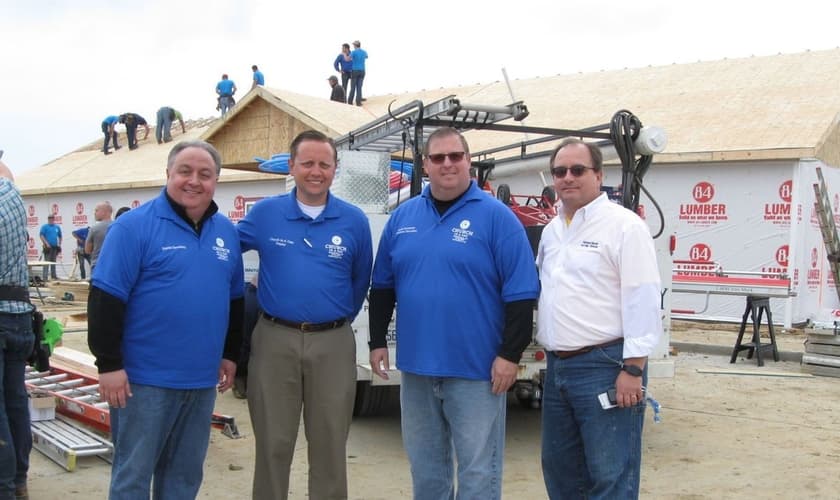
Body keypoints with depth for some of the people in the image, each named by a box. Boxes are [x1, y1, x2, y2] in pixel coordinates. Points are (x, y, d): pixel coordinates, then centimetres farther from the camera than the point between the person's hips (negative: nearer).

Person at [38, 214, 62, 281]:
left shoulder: (57, 227, 12)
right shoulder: (45, 227, -3)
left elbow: (60, 236, 21)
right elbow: (41, 235, -10)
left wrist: (59, 244, 12)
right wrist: (46, 243, -18)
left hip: (55, 247, 5)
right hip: (48, 247, -5)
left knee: (53, 262, 12)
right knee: (46, 262, -8)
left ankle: (53, 275, 19)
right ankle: (44, 276, -9)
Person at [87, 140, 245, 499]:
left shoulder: (226, 231, 9)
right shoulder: (135, 226, -9)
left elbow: (234, 299, 18)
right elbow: (106, 299, -13)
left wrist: (231, 354, 16)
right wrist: (109, 364, -16)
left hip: (201, 379, 6)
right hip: (144, 378, -5)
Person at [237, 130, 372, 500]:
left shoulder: (354, 220, 0)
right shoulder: (265, 213, 0)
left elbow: (361, 280, 10)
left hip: (333, 344, 0)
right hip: (275, 340, 0)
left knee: (329, 444, 11)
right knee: (273, 443, 11)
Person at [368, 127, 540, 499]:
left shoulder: (496, 217, -7)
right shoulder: (402, 217, 8)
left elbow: (521, 294, -9)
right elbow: (383, 286, 15)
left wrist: (510, 354, -13)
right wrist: (378, 341, 11)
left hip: (476, 369, -5)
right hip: (415, 366, 5)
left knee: (478, 470, 4)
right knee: (424, 465, 18)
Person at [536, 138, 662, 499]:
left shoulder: (624, 225, -9)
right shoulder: (551, 230, 15)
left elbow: (642, 301, -14)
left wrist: (633, 369, -18)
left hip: (605, 366, -8)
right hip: (557, 367, 8)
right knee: (559, 469, 18)